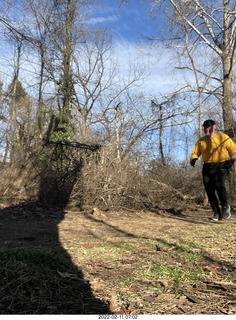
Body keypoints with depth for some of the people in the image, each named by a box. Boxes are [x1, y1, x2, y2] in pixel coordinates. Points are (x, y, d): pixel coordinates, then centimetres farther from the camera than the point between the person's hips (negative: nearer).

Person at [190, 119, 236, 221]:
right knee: (209, 191, -2)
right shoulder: (201, 141, 13)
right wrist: (193, 159, -10)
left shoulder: (223, 137, 3)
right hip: (207, 168, 4)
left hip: (221, 167, -4)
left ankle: (225, 207, -3)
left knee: (219, 184, -26)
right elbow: (195, 153, 13)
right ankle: (217, 213, 12)